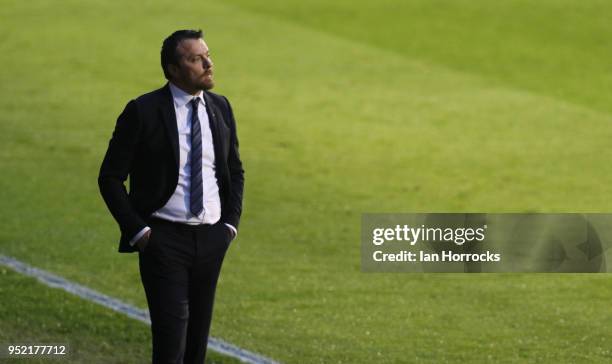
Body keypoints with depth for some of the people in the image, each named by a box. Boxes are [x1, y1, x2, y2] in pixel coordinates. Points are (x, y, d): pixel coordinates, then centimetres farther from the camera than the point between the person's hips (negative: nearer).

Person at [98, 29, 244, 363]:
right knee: (171, 336, -12)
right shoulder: (143, 111, -10)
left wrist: (231, 223, 6)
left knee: (198, 336, 12)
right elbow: (110, 177, -5)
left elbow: (235, 171, 19)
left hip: (211, 237, 5)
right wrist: (138, 231, -11)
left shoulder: (220, 108, 7)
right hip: (164, 237, -5)